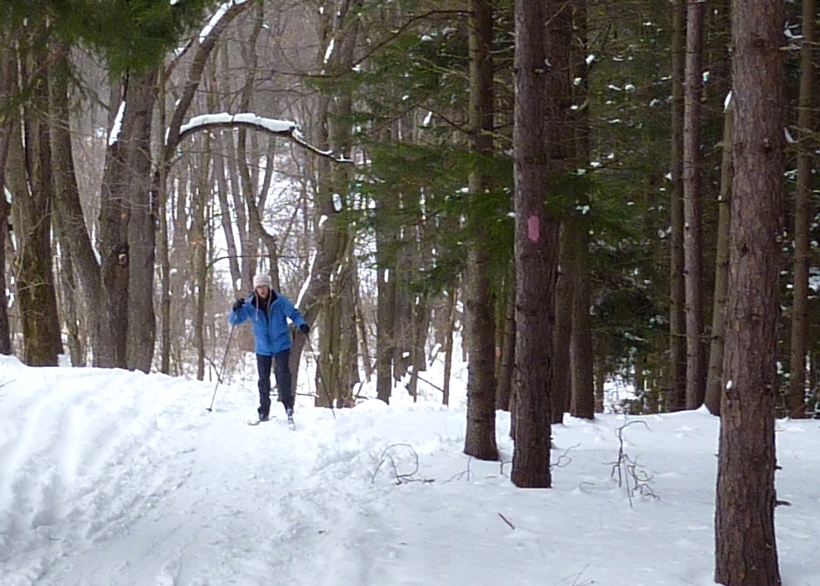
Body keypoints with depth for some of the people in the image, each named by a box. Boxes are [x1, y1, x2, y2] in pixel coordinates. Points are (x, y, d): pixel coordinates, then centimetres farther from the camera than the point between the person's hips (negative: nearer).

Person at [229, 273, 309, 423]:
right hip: (263, 348, 3)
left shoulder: (280, 301, -11)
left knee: (282, 374, -17)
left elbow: (294, 314, -3)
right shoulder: (250, 305, -5)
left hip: (281, 346, -3)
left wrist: (302, 324, -23)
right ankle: (264, 412, 16)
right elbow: (234, 321, -2)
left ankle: (288, 406, -7)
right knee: (263, 380, 6)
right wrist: (236, 309, -23)